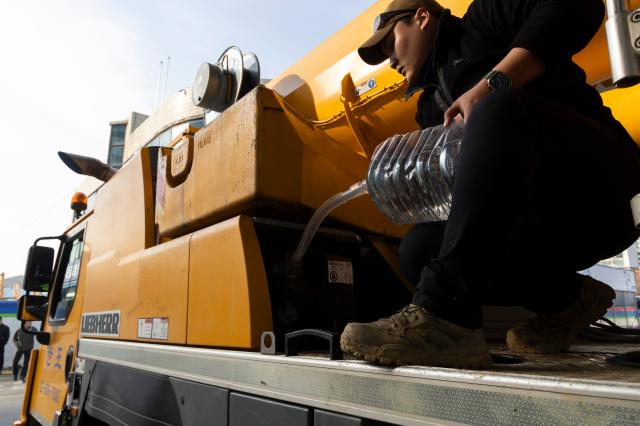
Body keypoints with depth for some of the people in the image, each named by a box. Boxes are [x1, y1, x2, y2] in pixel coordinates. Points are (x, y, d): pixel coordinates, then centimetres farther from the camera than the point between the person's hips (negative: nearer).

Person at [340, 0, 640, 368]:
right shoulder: (432, 107, 25)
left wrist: (492, 84, -19)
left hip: (600, 187, -6)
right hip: (550, 225, 7)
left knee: (500, 110, -31)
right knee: (420, 248, -8)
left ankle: (445, 316, -39)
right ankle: (568, 297, 1)